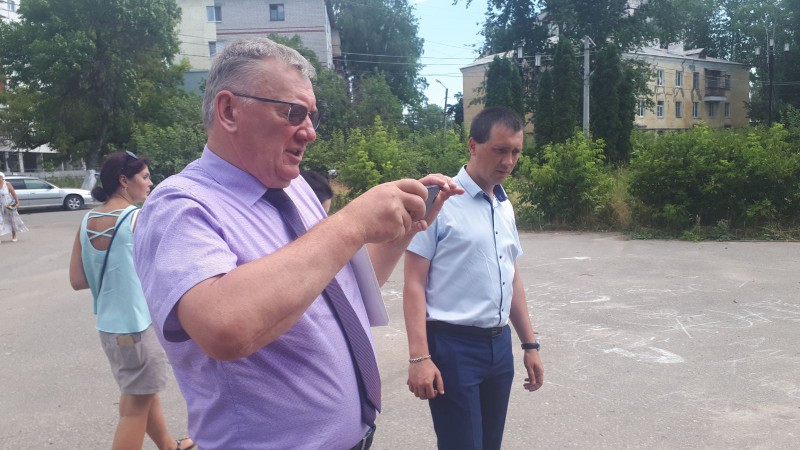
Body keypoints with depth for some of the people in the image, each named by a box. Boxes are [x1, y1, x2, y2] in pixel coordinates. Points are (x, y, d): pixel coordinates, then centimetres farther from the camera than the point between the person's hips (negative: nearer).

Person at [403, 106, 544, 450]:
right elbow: (414, 284, -13)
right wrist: (419, 357, -18)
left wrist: (530, 344, 17)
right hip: (453, 346, -7)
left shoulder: (505, 207, 11)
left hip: (499, 345, 7)